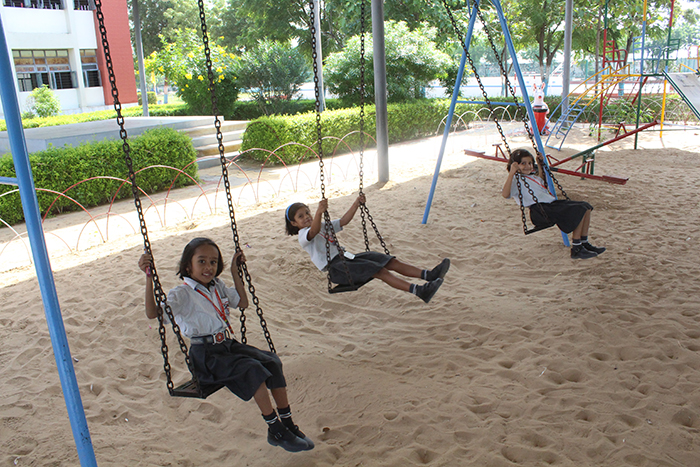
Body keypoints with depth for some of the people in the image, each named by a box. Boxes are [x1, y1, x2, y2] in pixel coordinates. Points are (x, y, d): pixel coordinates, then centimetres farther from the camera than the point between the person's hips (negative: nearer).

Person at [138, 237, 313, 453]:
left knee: (272, 362, -12)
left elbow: (243, 302, 23)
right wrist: (149, 277, -30)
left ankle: (287, 424, -2)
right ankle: (275, 431, -15)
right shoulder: (182, 294, -9)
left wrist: (235, 271, 18)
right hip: (206, 355, -7)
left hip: (229, 345, 7)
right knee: (253, 369, -26)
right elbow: (152, 313, -22)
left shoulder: (218, 286, 11)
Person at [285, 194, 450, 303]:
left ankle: (428, 275, -21)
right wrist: (319, 212, -44)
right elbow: (313, 232, -26)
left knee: (390, 262, -10)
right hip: (335, 267, -8)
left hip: (345, 257, 8)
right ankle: (419, 291, -36)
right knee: (379, 270, -26)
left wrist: (356, 203, 9)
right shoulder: (303, 236, -2)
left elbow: (343, 221, 20)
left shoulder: (324, 226, 24)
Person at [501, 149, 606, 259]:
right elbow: (505, 194, -24)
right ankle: (576, 249, -14)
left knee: (586, 207, 5)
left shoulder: (531, 176, 24)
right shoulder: (515, 179, -5)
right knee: (579, 210, -20)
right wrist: (511, 173, -28)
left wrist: (540, 165, 36)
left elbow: (541, 183, 46)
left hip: (552, 203, 10)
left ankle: (584, 243, 12)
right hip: (540, 210, -10)